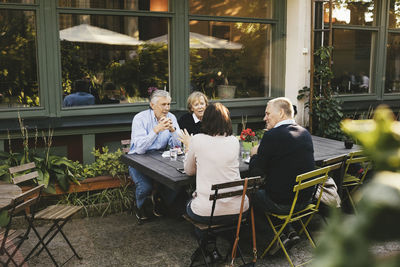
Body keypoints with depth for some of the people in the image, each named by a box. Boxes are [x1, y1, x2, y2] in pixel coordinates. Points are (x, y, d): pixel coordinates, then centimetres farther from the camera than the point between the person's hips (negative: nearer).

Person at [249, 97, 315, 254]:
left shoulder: (272, 135, -18)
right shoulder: (305, 133, 4)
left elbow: (256, 171, -12)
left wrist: (254, 154, 8)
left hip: (282, 203, -7)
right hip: (306, 199, 7)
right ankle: (289, 231, 20)